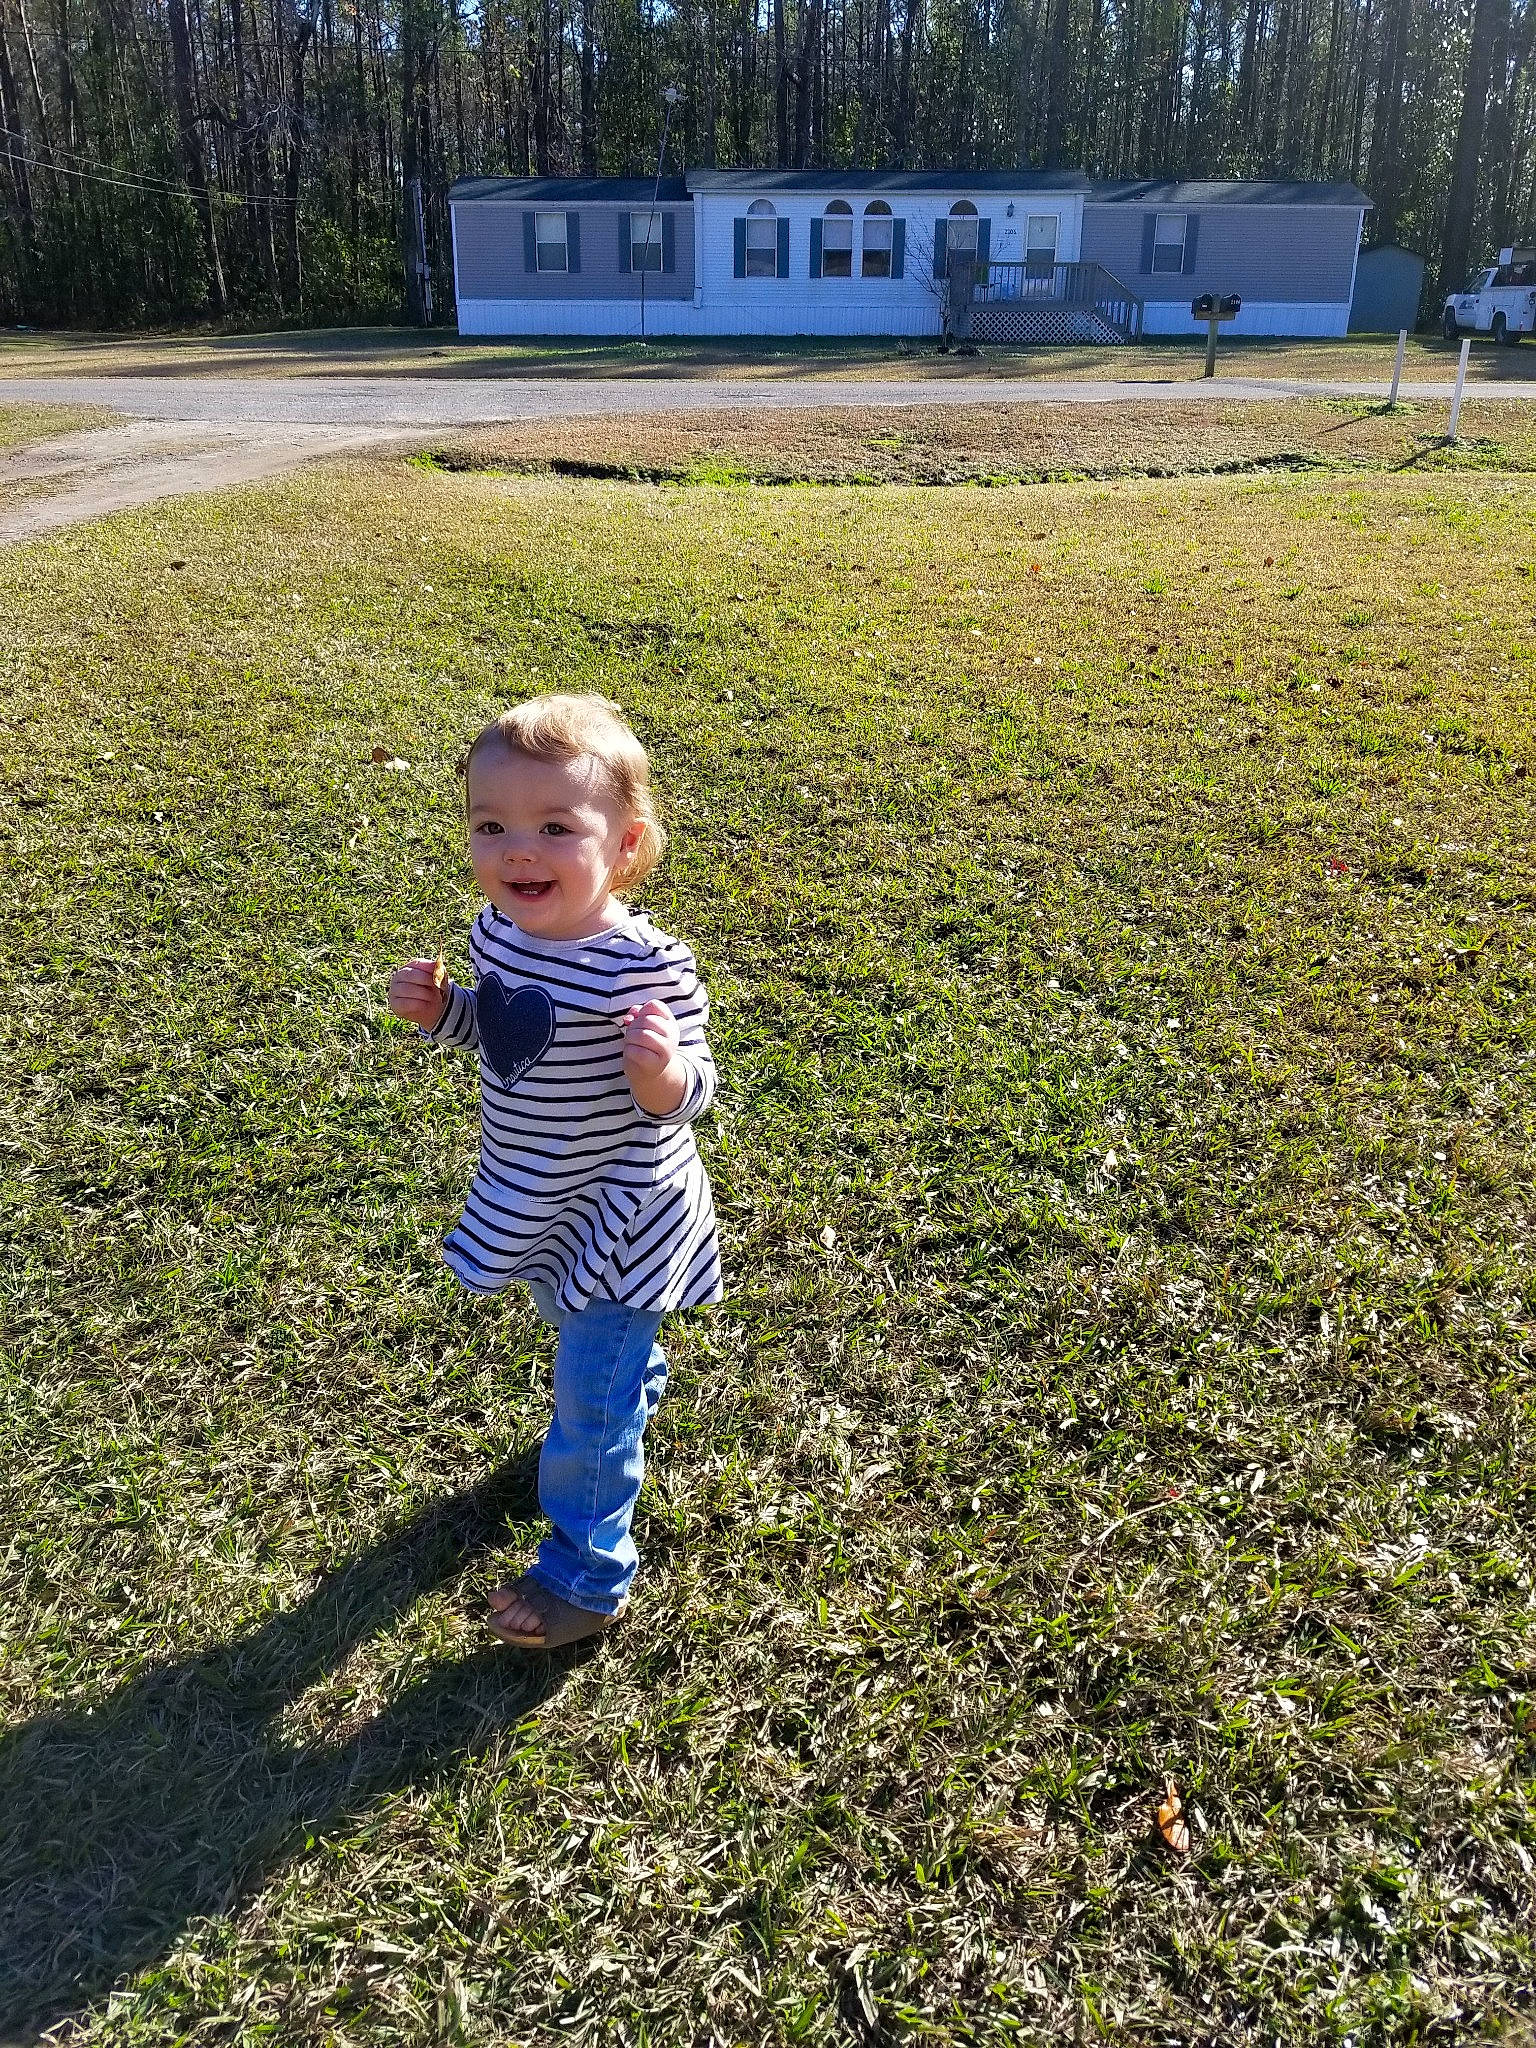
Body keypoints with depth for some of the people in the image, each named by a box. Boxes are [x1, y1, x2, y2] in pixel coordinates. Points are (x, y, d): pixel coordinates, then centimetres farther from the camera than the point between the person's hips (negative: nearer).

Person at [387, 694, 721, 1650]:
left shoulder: (646, 969, -31)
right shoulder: (500, 933, -11)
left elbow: (685, 1100, -23)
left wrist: (663, 1074, -45)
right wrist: (439, 1008, -12)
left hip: (617, 1217, -7)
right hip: (536, 1203, 7)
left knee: (591, 1404, 7)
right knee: (584, 1339, 33)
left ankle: (588, 1577, 27)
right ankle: (635, 1386, 65)